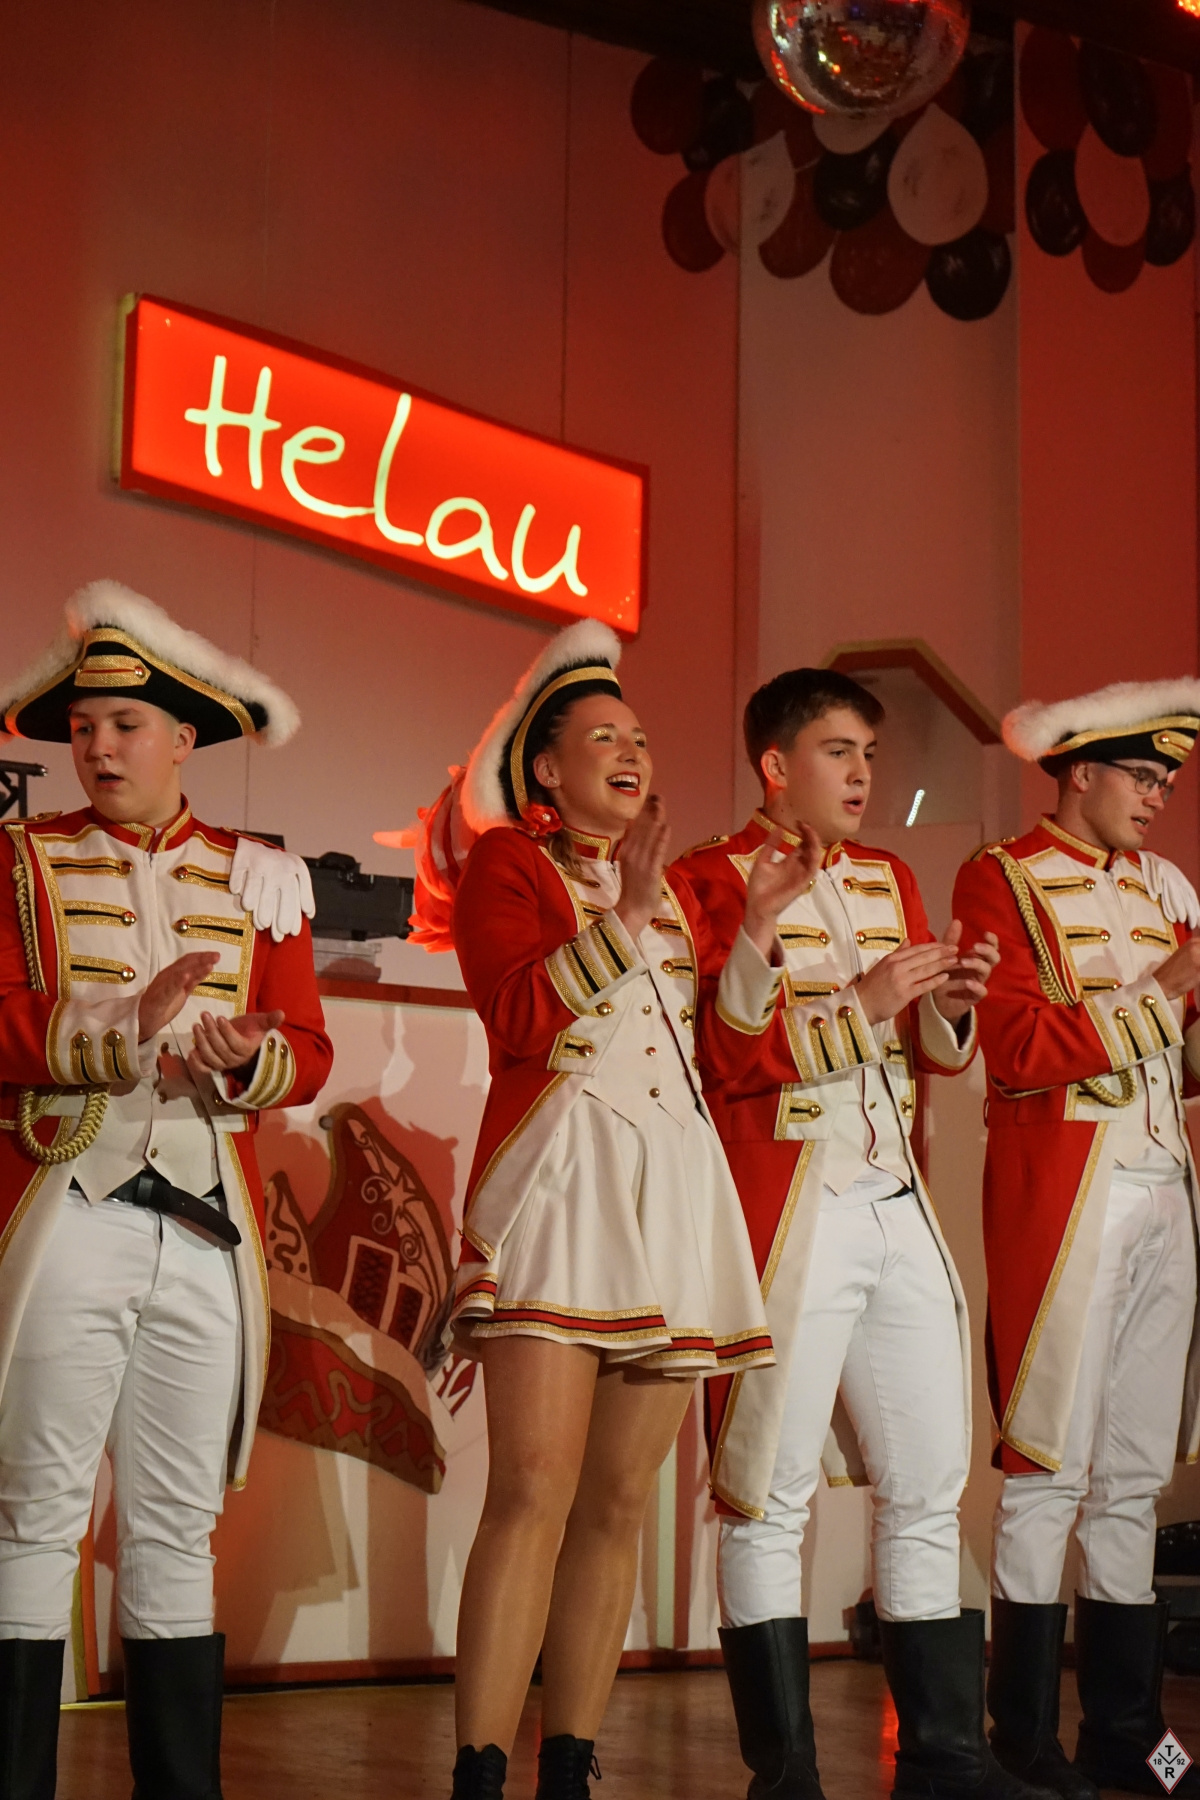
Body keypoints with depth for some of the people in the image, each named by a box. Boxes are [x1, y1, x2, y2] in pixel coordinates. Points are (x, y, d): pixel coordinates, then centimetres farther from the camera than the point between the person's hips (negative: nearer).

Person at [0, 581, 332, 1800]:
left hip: (210, 1228, 3)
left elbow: (310, 1054, 5)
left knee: (178, 1526, 8)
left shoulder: (257, 879, 12)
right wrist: (128, 1026, -18)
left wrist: (245, 1056, -16)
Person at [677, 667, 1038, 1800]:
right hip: (785, 1210, -7)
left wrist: (951, 1000, -1)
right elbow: (720, 1054, -13)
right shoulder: (714, 881, -3)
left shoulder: (891, 881, 18)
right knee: (769, 1495, -2)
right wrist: (862, 1004, -17)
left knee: (929, 1487, 9)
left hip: (896, 1206, 7)